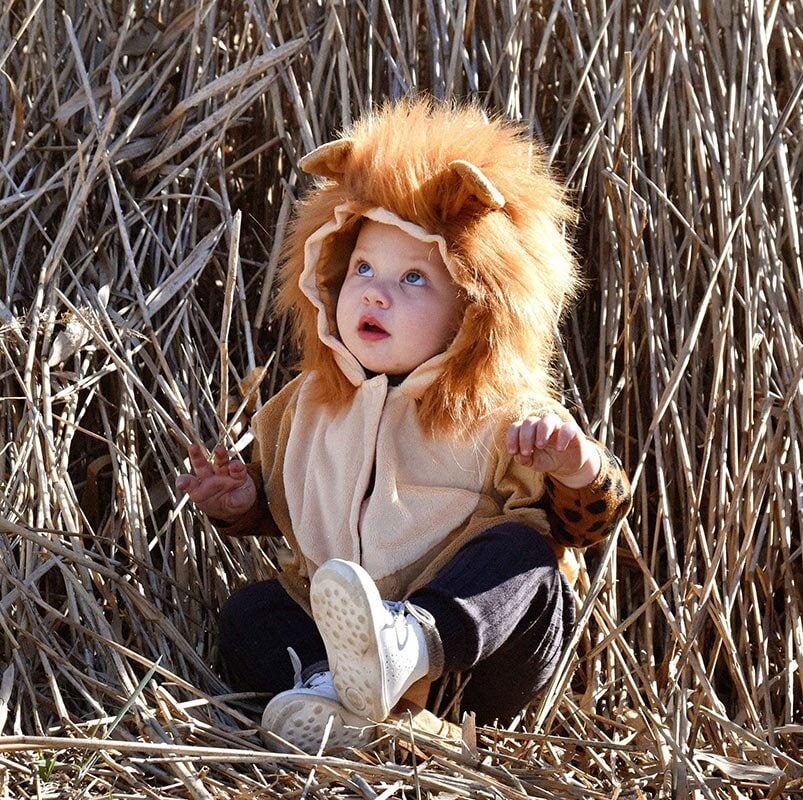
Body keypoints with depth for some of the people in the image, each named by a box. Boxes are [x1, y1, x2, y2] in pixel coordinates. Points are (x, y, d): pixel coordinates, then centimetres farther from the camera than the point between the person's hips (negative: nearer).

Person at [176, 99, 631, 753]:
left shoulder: (503, 416, -3)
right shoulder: (310, 407, 11)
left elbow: (588, 525, -6)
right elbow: (284, 502, 28)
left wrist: (580, 470, -28)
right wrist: (245, 502, 5)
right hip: (330, 626, 4)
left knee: (521, 549, -30)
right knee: (247, 613, -16)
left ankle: (413, 639, -58)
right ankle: (323, 687, -45)